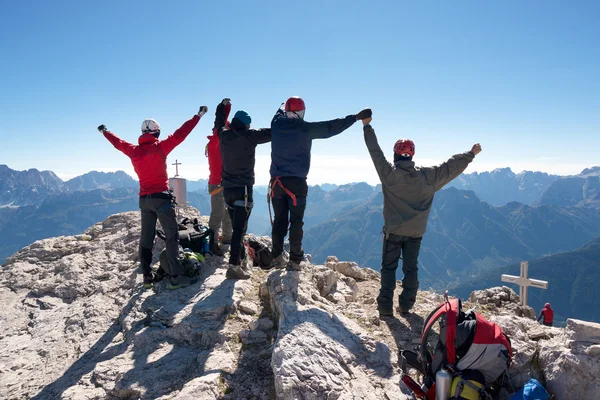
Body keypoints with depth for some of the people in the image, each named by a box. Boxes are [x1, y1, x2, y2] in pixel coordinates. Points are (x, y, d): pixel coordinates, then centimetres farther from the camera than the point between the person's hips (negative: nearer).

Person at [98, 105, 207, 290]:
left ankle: (147, 276, 17)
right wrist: (198, 115, -4)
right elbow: (180, 135, -10)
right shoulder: (160, 147, -8)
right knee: (172, 236, -6)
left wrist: (105, 132, 46)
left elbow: (118, 143, 25)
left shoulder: (133, 150, 7)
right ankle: (176, 277, -11)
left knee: (146, 238, 13)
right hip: (161, 197, -6)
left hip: (144, 199, 6)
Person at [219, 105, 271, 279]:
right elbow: (272, 132, -6)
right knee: (240, 228, -9)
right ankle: (234, 266, -13)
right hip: (243, 188, -7)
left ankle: (242, 260, 29)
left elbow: (220, 124, 27)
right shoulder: (249, 136, -11)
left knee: (236, 226, 16)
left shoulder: (224, 135, 5)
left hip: (227, 187, 7)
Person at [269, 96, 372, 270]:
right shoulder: (306, 128, -9)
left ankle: (277, 257, 15)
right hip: (296, 182, -4)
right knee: (296, 222, 3)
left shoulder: (276, 124, 3)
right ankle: (295, 260, 6)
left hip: (277, 181, 4)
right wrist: (356, 117, -1)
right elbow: (331, 127, -7)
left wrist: (284, 106, 50)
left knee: (279, 221, 11)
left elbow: (279, 113, 27)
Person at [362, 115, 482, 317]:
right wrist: (471, 154, 20)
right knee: (410, 268, 12)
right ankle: (406, 305, 15)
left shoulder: (388, 173, -11)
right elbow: (450, 167, 6)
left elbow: (375, 151, -3)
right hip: (415, 232, 2)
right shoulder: (427, 176, -4)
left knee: (389, 267, 6)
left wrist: (367, 126, 7)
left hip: (393, 230, -2)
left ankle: (385, 306, 1)